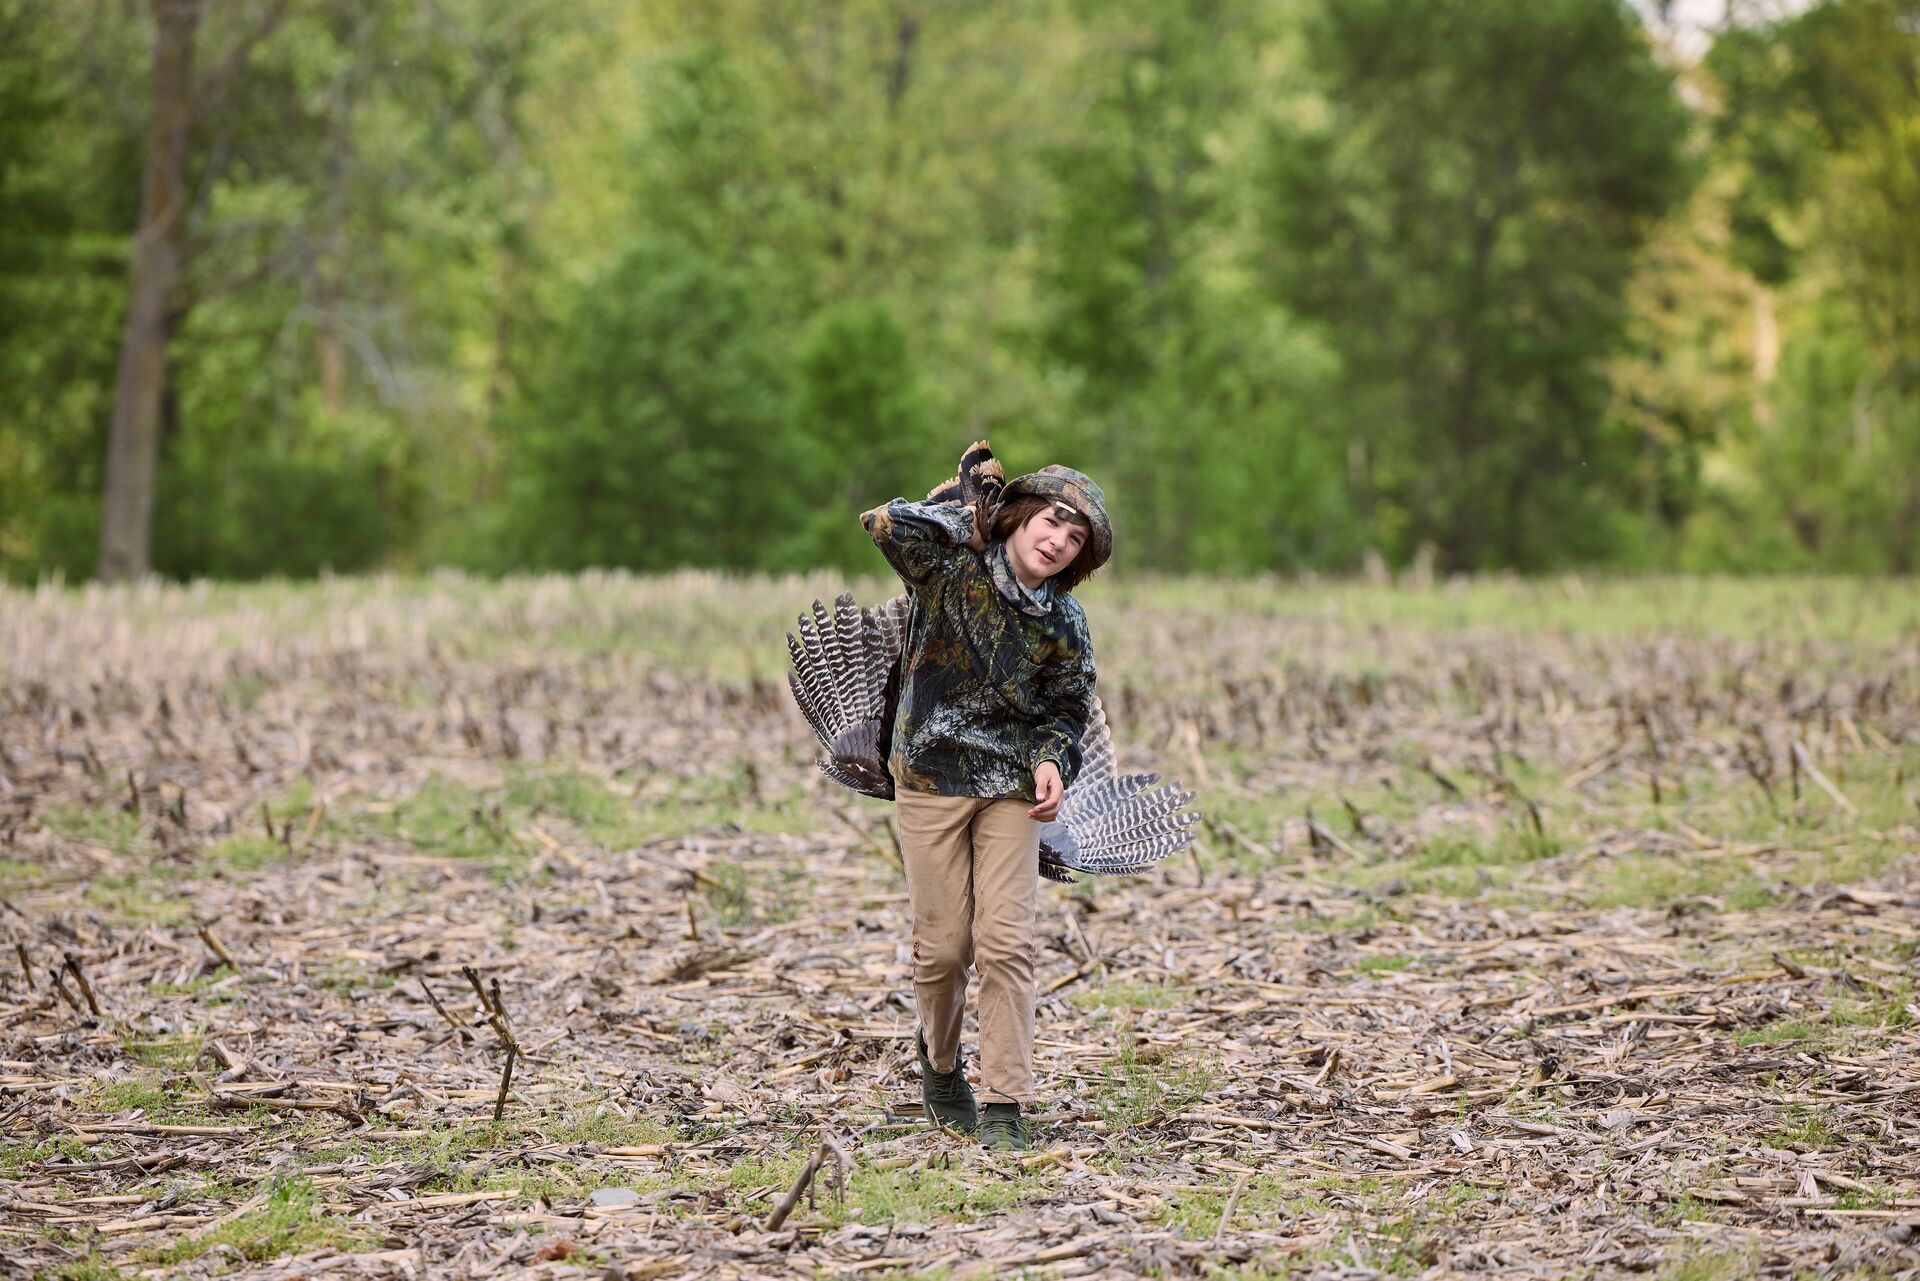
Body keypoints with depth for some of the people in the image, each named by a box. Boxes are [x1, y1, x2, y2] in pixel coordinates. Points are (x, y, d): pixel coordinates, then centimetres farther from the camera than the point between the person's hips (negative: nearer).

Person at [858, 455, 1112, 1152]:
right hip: (931, 779, -2)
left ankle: (1004, 1106, -3)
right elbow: (887, 526, -26)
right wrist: (968, 506, -14)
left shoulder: (1064, 624, 0)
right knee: (943, 944, 0)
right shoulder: (952, 566, -8)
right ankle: (940, 1062, 28)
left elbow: (1066, 707, 10)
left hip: (1012, 788, 2)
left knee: (1006, 942, -8)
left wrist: (1053, 761, -11)